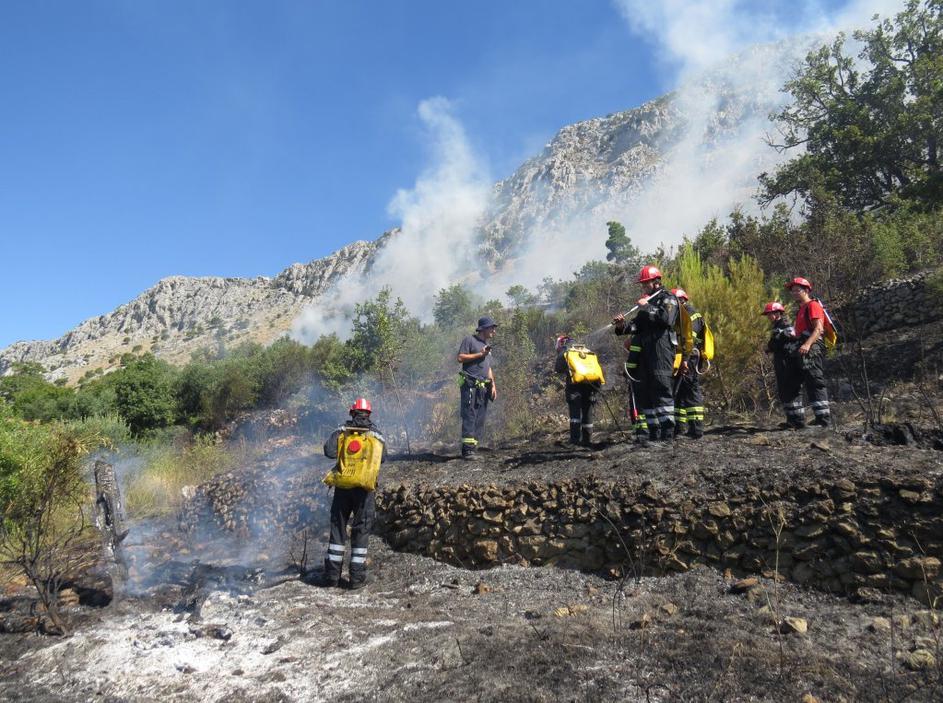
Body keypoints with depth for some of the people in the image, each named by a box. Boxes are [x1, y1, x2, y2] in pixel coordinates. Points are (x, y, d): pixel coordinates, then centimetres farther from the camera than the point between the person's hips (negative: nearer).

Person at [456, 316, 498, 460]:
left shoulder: (488, 344, 25)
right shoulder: (470, 340, 1)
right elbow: (460, 358, -9)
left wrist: (493, 384, 18)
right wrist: (480, 354, -10)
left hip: (483, 387, 8)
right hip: (471, 385, -8)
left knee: (480, 418, 4)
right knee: (469, 416, -12)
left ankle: (473, 448, 7)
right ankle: (467, 449, -15)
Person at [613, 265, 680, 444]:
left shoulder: (668, 299, 3)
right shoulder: (647, 302, 27)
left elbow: (667, 319, -16)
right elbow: (637, 325, 19)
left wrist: (647, 308, -10)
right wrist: (623, 326, 0)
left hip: (661, 350, -8)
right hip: (645, 352, 8)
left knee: (662, 389, -12)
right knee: (644, 391, 5)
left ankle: (668, 432, -11)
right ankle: (653, 432, 10)